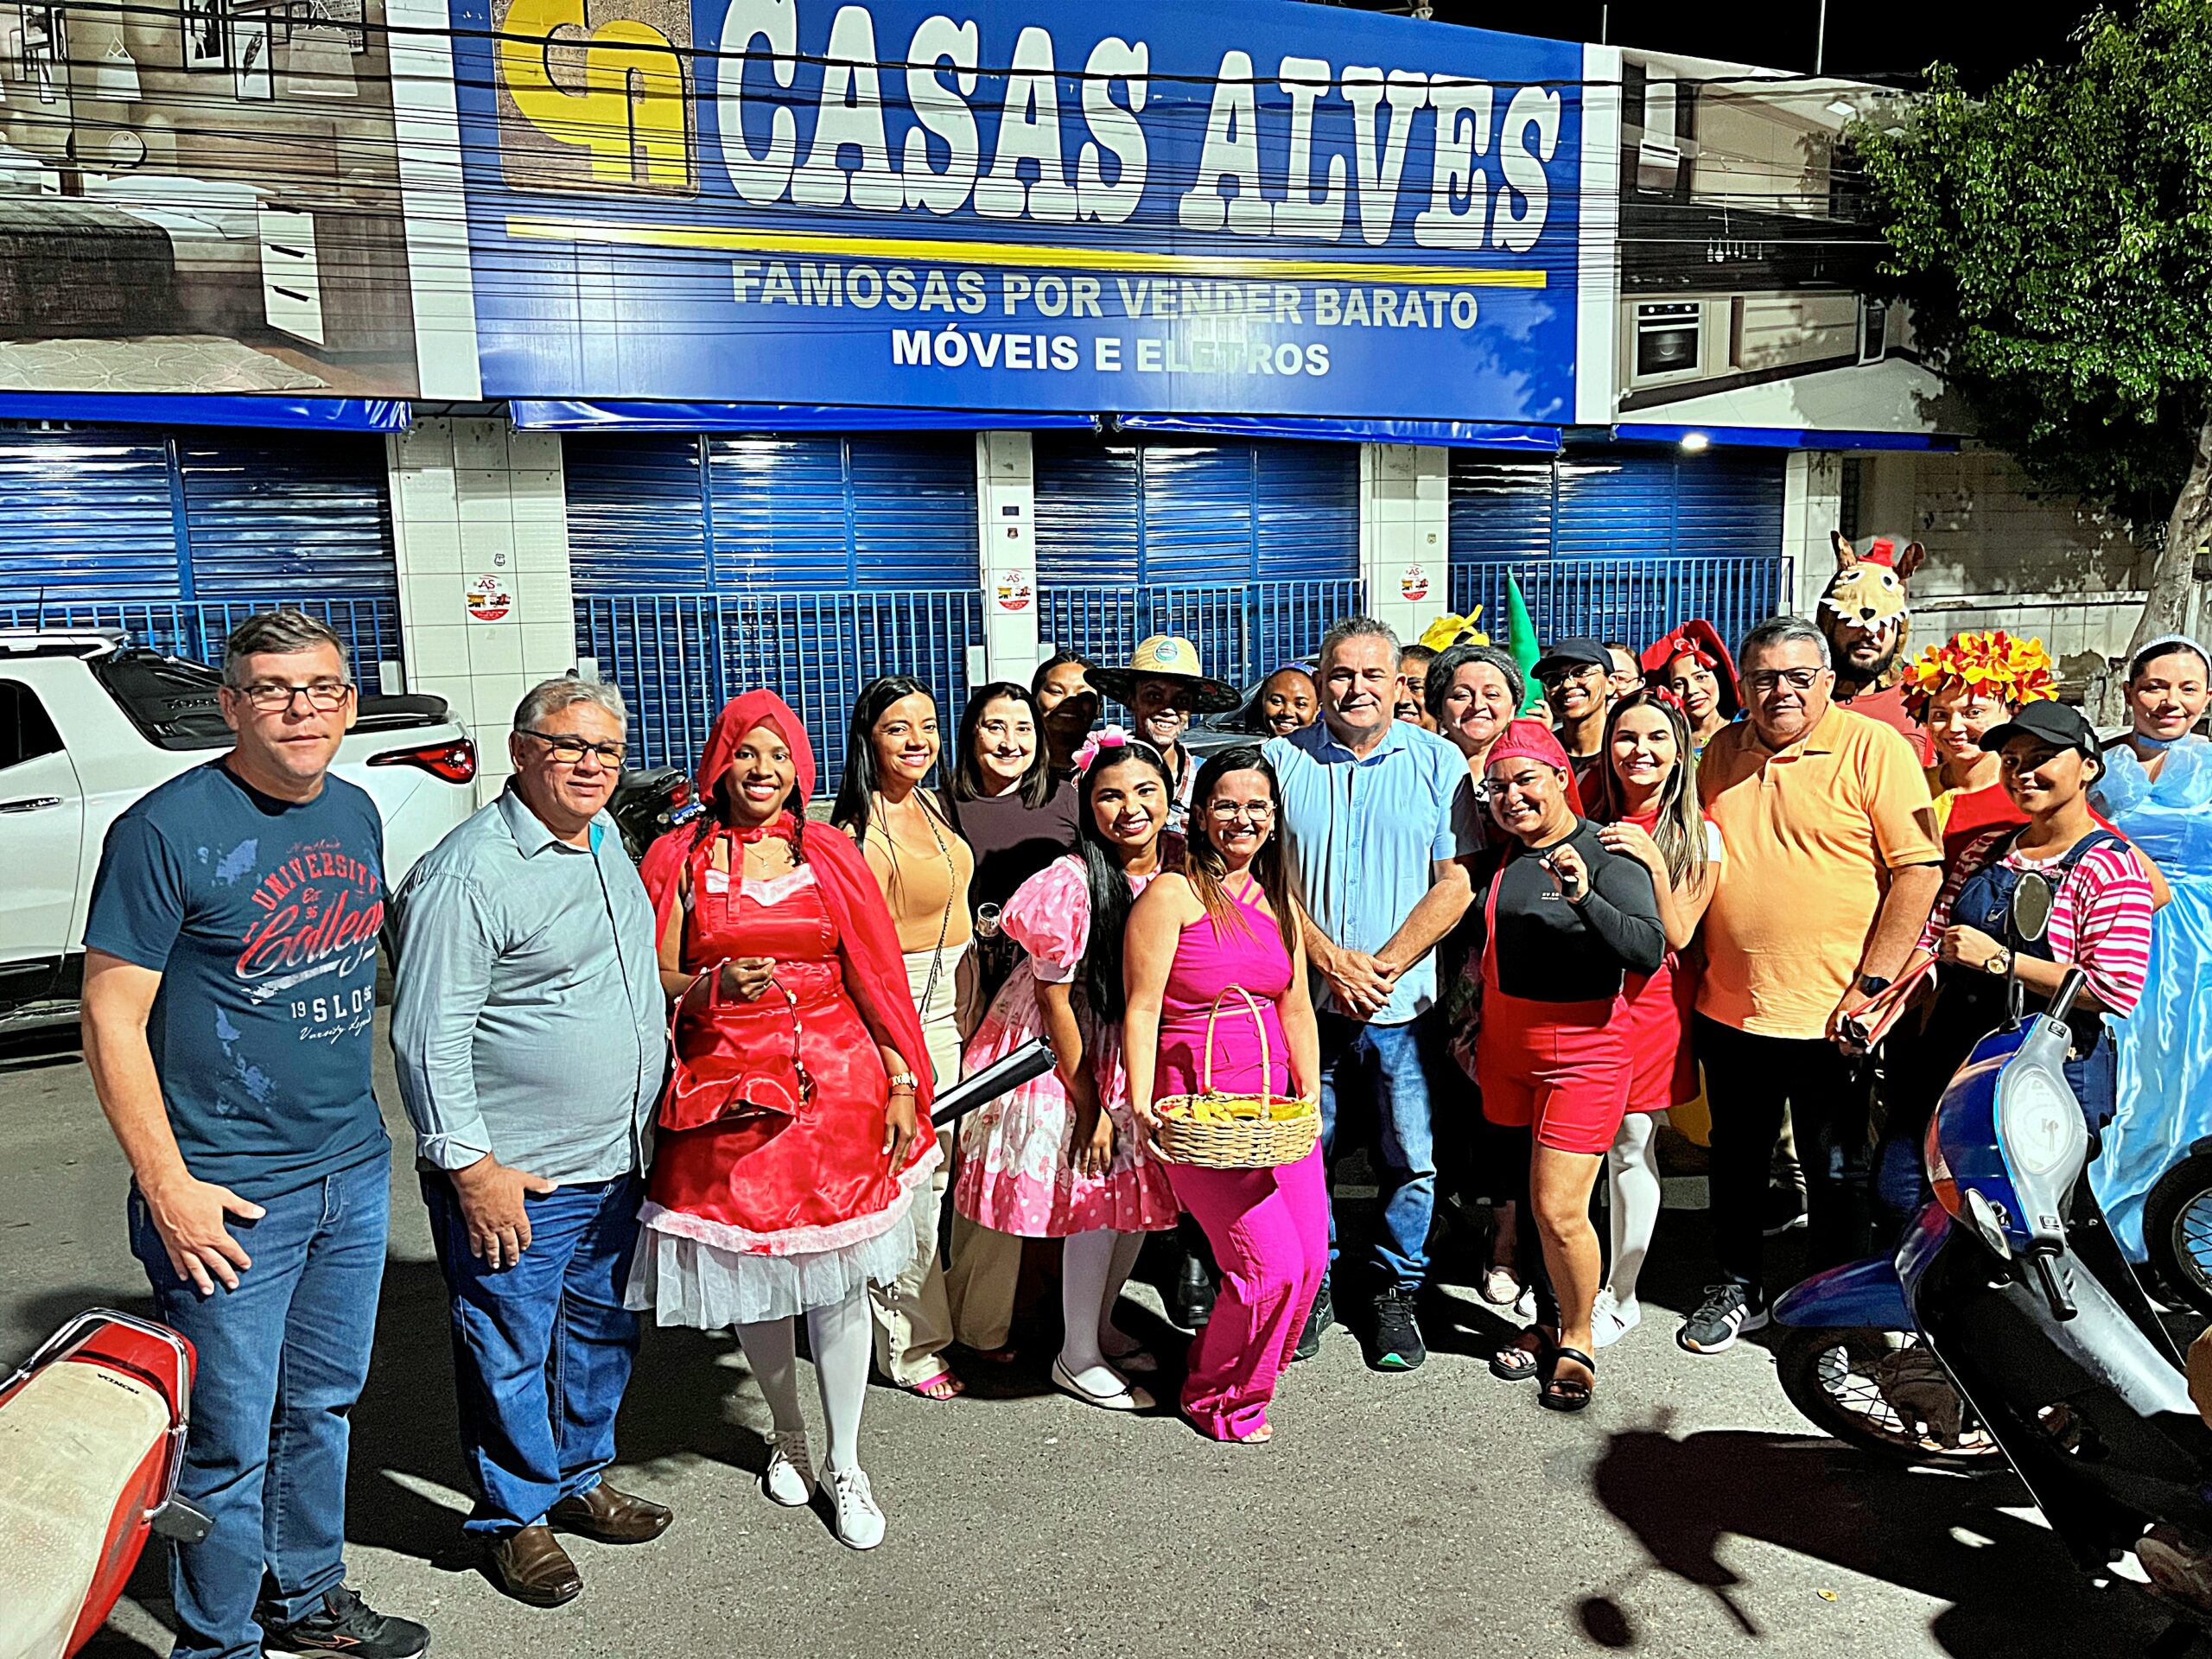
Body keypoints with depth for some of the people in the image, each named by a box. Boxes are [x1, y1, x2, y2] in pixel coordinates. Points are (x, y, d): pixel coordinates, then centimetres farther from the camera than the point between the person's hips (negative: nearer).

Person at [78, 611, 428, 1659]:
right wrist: (167, 1187, -16)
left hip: (355, 1175, 6)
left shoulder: (355, 813, 5)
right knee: (231, 1440, 7)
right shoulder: (166, 830, -15)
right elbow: (113, 1021, -13)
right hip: (230, 1196, -6)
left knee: (322, 1405, 20)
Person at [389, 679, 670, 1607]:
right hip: (513, 1180, -8)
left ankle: (580, 1479, 40)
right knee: (509, 1354, 8)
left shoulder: (609, 842, 8)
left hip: (615, 1164, 8)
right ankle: (514, 1519, 28)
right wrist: (470, 1163, -19)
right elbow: (429, 1036, -19)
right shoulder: (468, 874, -18)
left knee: (602, 1334, 21)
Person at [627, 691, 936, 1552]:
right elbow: (655, 980, 2)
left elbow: (873, 974, 5)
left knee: (837, 1276, 3)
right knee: (752, 1273, 11)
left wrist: (900, 1082, 0)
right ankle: (787, 1435, 36)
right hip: (727, 1092, 0)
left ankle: (845, 1465, 19)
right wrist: (714, 986, -19)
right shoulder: (680, 857, 3)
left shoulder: (828, 853, 6)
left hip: (834, 1084, 0)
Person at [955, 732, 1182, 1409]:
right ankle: (1076, 1356, 19)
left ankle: (1100, 1326, 36)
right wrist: (1089, 1104, -13)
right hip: (1071, 1057, -6)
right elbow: (1055, 998, -17)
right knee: (1096, 1201, -1)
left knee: (1140, 1193, 13)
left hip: (1139, 1054, 6)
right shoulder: (1072, 883, -23)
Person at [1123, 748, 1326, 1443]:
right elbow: (1142, 1008, -11)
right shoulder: (1171, 895, -8)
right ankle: (1217, 1400, 17)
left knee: (1310, 1258, 4)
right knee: (1271, 1264, -9)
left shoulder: (1278, 901, 13)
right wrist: (1141, 1103, -19)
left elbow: (1296, 1010, 16)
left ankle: (1251, 1375, 31)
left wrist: (1309, 1098, 7)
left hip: (1277, 1100, 7)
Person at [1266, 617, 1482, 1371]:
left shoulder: (1438, 762, 2)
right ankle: (1312, 1285, 28)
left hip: (1403, 1003, 0)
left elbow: (1457, 882, -3)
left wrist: (1384, 967, -13)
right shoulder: (1282, 760, 2)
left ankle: (1396, 1292, 26)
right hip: (1302, 997, 1)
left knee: (1412, 1160, 6)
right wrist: (1331, 961, -12)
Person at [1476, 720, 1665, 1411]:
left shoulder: (1608, 857, -11)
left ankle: (1577, 1341, 15)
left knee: (1559, 1211, -7)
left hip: (1581, 1052, -6)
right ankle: (1547, 1323, 31)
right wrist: (1470, 1029, 20)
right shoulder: (1501, 857, 9)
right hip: (1507, 1048, 6)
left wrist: (1584, 897, -36)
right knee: (1531, 1198, 13)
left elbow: (1649, 952, -24)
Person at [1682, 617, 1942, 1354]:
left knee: (1835, 1170, 10)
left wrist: (1869, 986, -15)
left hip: (1829, 1013, -4)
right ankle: (1738, 1288, 36)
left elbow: (1919, 870, -12)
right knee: (1737, 1158, 17)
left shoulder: (1873, 748, -8)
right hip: (1731, 1008, 5)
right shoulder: (1721, 753, 7)